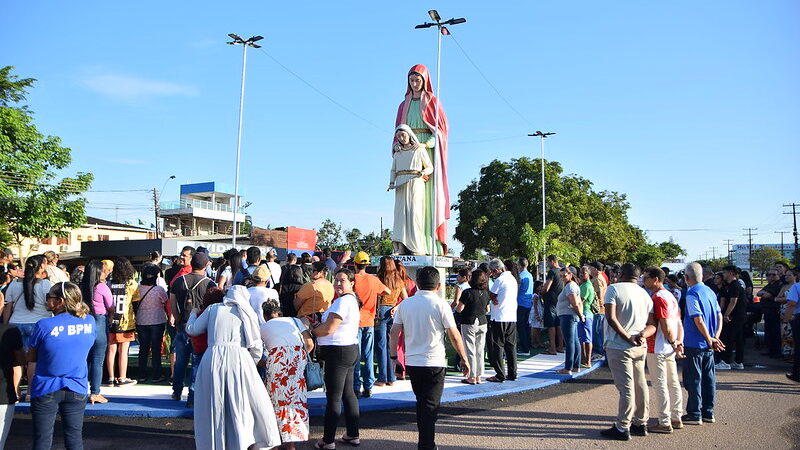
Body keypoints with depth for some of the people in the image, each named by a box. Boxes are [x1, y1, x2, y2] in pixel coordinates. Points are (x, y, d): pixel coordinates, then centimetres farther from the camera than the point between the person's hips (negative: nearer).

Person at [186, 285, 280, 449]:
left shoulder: (213, 309, 14)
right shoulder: (247, 313, 13)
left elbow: (192, 330, 18)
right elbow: (256, 346, 9)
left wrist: (194, 313, 37)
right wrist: (251, 363, 26)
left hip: (212, 358, 1)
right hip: (239, 358, -1)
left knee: (213, 405, 11)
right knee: (242, 404, 7)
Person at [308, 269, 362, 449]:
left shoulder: (342, 301, -18)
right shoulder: (352, 299, 16)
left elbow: (328, 329, -20)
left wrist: (311, 332, -3)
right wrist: (318, 325, 7)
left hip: (338, 353, -11)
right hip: (350, 349, 11)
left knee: (333, 397, -3)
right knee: (348, 393, 15)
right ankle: (353, 435, 22)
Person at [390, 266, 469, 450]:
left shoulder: (405, 304, 4)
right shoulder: (440, 304, -8)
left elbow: (394, 332, 5)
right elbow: (454, 335, -8)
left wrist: (394, 356, 14)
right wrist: (464, 359, 2)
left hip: (412, 362, 5)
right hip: (434, 363, -4)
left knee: (421, 402, 20)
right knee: (430, 405, 2)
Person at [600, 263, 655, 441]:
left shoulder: (614, 289, -7)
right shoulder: (645, 294, 13)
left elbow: (611, 318, -18)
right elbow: (653, 325, 7)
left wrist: (628, 338, -16)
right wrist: (641, 335, -9)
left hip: (619, 347, -7)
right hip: (640, 347, 7)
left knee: (626, 387, -5)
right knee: (640, 385, 15)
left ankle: (622, 428, 1)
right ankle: (641, 424, 25)